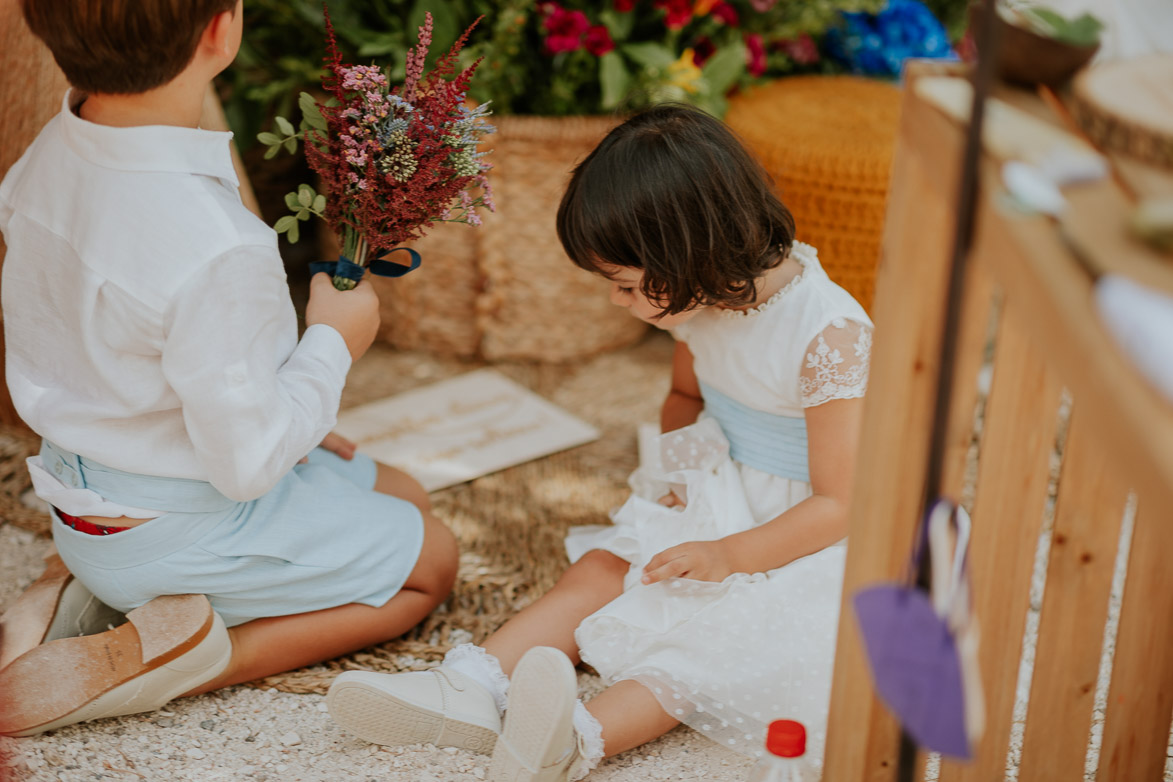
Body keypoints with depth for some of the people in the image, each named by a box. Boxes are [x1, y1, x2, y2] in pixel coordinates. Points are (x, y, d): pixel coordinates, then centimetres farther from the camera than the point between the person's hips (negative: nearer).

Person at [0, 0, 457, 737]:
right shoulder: (218, 252, -34)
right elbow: (247, 463, -25)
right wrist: (332, 342, -9)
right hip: (186, 532, -7)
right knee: (431, 556, 14)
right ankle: (150, 658, -4)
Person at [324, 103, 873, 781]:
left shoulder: (830, 334, -27)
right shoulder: (704, 297, -4)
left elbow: (841, 502, -23)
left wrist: (728, 555, -28)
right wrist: (673, 471, -1)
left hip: (799, 533, -7)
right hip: (717, 496, 8)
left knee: (723, 627, -31)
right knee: (600, 569, -11)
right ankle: (471, 687, -24)